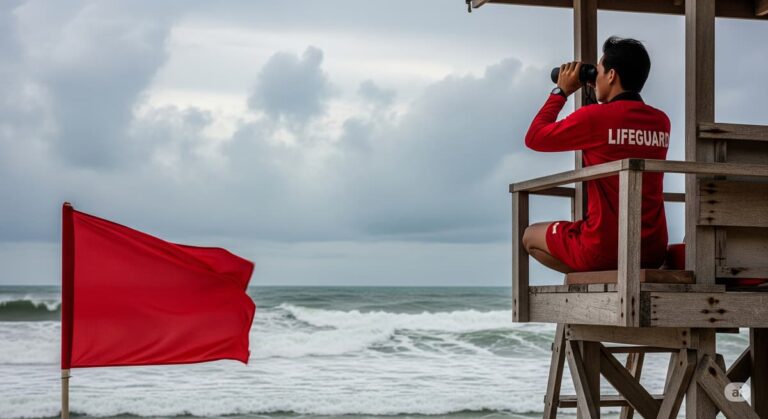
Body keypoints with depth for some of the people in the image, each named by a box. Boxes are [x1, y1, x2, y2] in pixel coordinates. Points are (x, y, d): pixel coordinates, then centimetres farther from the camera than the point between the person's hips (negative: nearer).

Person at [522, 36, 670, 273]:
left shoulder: (593, 117, -14)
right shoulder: (661, 122, 4)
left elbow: (534, 138, -1)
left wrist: (561, 91, 8)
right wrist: (604, 97, 21)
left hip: (605, 249, -7)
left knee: (530, 236, 20)